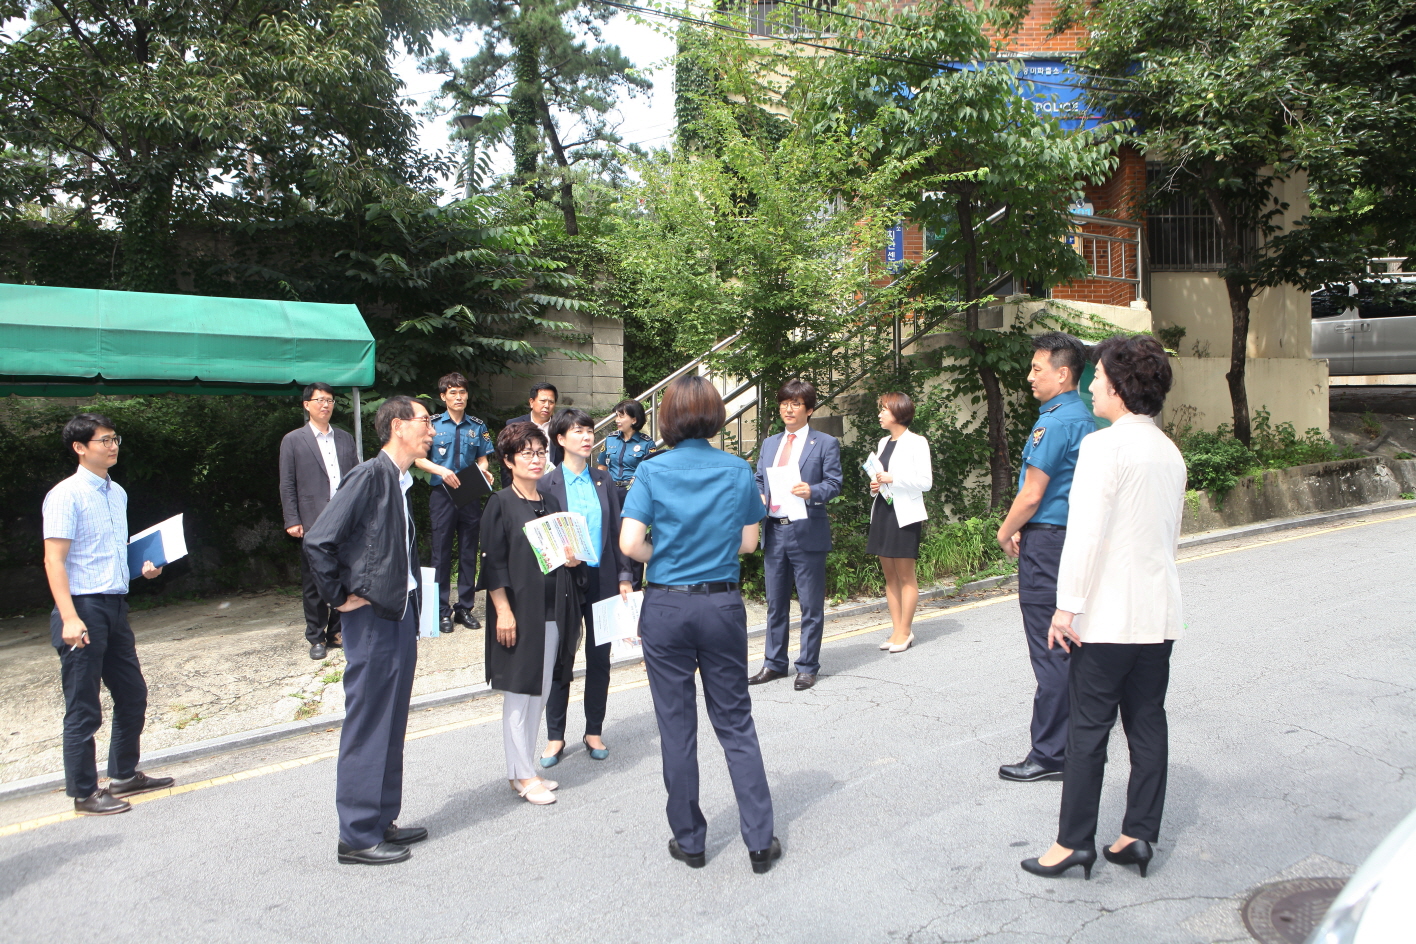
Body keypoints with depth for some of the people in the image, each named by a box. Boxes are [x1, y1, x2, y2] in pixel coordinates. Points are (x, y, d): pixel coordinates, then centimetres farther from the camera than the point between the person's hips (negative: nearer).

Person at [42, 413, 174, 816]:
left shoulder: (118, 493, 12)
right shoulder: (66, 495, -12)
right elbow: (54, 560, -17)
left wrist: (142, 565, 7)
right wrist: (69, 618, -24)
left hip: (116, 606, 8)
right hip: (84, 608, -8)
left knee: (133, 695, 17)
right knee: (84, 709, 2)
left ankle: (124, 775, 33)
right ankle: (84, 793, 16)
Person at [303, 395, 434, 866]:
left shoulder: (402, 482, 11)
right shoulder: (369, 475, -15)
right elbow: (318, 541, -21)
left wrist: (410, 591, 10)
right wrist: (339, 597, -13)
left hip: (401, 616, 9)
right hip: (371, 618, -9)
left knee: (391, 726, 16)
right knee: (366, 728, 1)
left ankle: (382, 822, 29)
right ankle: (357, 837, 13)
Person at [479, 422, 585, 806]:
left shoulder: (551, 502, 12)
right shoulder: (501, 504, -7)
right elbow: (493, 561, -10)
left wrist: (572, 559, -3)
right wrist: (503, 610, -16)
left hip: (552, 611, 7)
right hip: (518, 609, -6)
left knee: (540, 693, 12)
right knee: (519, 694, 0)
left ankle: (525, 769, 23)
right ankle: (523, 775, 11)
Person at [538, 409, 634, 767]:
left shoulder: (604, 480, 6)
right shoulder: (547, 484, -3)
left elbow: (617, 532, 7)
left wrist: (624, 576, 3)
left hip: (602, 580, 3)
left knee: (600, 658, 9)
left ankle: (594, 731, 24)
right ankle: (555, 736, 19)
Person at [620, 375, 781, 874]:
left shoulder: (652, 471, -7)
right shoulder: (738, 470, -2)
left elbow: (630, 543, -13)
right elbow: (748, 542, 2)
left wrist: (663, 555, 6)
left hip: (666, 606, -1)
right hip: (723, 604, 1)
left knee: (677, 727, 10)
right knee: (736, 723, 13)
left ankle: (689, 841, 22)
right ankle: (760, 841, 16)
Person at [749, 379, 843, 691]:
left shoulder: (825, 443, 0)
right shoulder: (769, 444, 17)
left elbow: (834, 483, -6)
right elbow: (759, 480, 17)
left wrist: (812, 492, -26)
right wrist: (759, 498, -4)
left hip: (807, 533, -5)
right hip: (774, 531, 5)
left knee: (811, 604, 3)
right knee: (775, 603, 13)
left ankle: (807, 667, 15)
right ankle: (774, 663, 24)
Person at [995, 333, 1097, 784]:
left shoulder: (1055, 422, -17)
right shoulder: (1084, 418, 13)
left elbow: (1031, 495, -17)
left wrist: (1005, 533, -1)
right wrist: (1023, 529, 15)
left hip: (1047, 543, -10)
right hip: (1076, 538, 10)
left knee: (1049, 651, -4)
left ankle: (1049, 755, 4)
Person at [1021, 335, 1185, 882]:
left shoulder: (1103, 446, -16)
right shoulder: (1170, 452, 10)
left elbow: (1085, 535, -20)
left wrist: (1066, 607, -15)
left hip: (1108, 615, -8)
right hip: (1160, 614, 8)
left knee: (1089, 726, 1)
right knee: (1147, 722, 12)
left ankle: (1074, 841, 9)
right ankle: (1139, 835, 21)